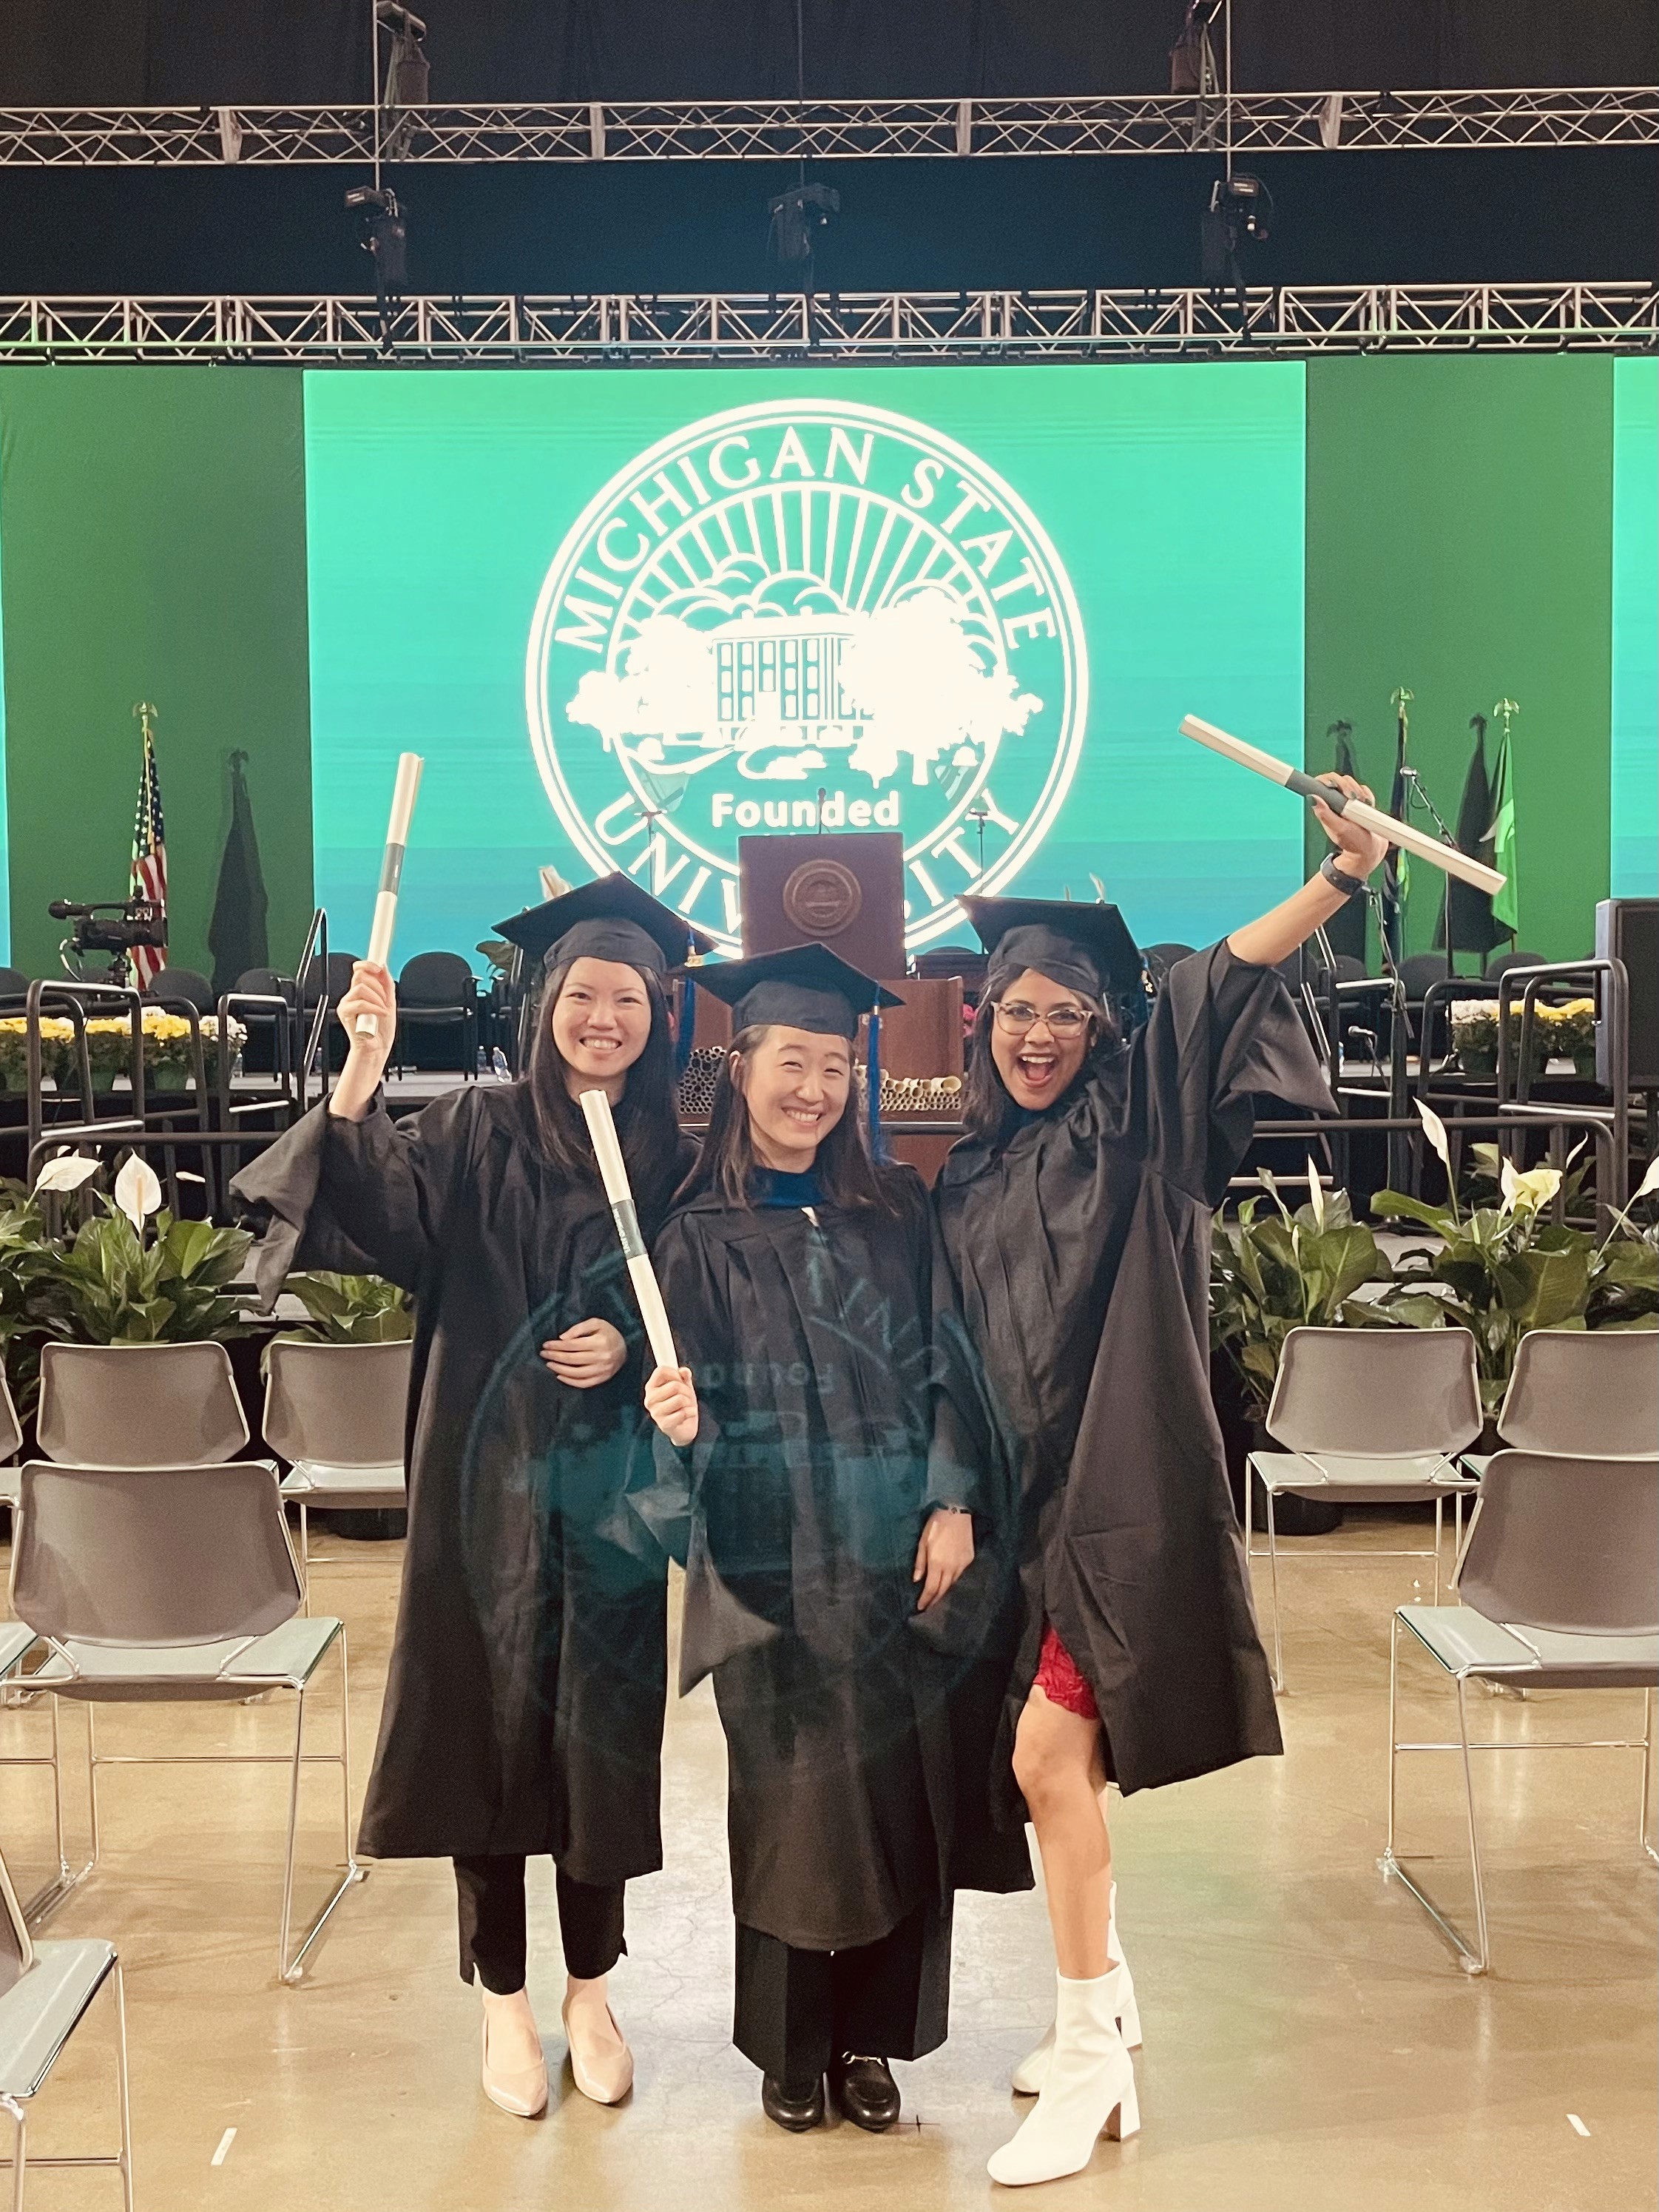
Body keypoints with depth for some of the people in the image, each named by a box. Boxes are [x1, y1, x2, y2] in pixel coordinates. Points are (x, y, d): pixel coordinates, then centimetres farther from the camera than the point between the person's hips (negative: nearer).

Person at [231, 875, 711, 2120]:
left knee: (603, 1730, 8)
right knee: (489, 1718, 5)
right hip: (488, 1478, -1)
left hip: (612, 1490, 1)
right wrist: (362, 1071, -32)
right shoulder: (480, 1132, -1)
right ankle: (504, 1999, 22)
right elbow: (378, 1205, -18)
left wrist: (631, 1344, -12)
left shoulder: (676, 1162, 4)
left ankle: (590, 1990, 27)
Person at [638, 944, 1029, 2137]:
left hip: (901, 1551, 2)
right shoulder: (703, 1236, 0)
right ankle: (791, 2044, 24)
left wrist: (953, 1502, -7)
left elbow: (946, 1366, 3)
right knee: (794, 1801, 5)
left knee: (905, 1795, 6)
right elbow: (703, 1414, -4)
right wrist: (681, 1424, -26)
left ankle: (872, 2036, 23)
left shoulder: (898, 1213, 6)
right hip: (777, 1564, -2)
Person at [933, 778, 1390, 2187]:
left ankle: (1090, 2059, 1)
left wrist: (1345, 876, -25)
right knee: (1058, 1763, 13)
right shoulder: (967, 1176, 11)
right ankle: (1106, 2008, 31)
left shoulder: (1135, 1121, -2)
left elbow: (1222, 983, -14)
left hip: (1121, 1492, -6)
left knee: (1048, 1753, -13)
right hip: (1022, 1496, 6)